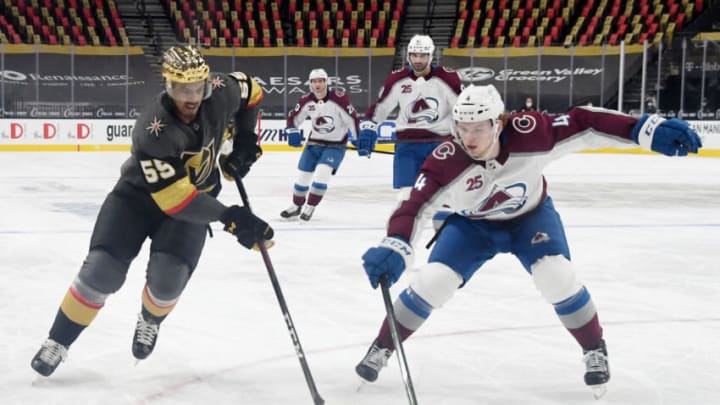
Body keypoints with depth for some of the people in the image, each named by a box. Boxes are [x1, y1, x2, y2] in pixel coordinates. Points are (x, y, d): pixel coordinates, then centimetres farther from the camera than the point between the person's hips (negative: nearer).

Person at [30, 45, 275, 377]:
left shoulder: (219, 93, -20)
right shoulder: (152, 129, -35)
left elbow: (251, 90, 6)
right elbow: (174, 199, -36)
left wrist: (244, 141, -3)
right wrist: (228, 217, -41)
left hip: (196, 195, 3)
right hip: (139, 194, -3)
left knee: (168, 277, -16)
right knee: (102, 271, -14)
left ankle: (150, 320, 20)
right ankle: (58, 341, 7)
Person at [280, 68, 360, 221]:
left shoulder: (339, 98, -21)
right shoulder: (306, 100, -6)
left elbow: (352, 118, -16)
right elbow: (293, 117, 8)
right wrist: (292, 133, -7)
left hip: (335, 145, -5)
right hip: (314, 142, 5)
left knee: (322, 172, -21)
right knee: (303, 174, 8)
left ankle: (310, 207, -4)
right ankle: (296, 206, 30)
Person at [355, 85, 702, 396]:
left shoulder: (527, 133, -35)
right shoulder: (445, 161, -33)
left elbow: (584, 124, -31)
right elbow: (414, 205, -37)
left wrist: (647, 129, -39)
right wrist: (394, 249, -55)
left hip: (530, 215, 0)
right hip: (472, 223, 0)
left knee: (557, 277, -20)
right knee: (432, 281, -14)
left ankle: (595, 350, 5)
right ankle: (381, 348, 7)